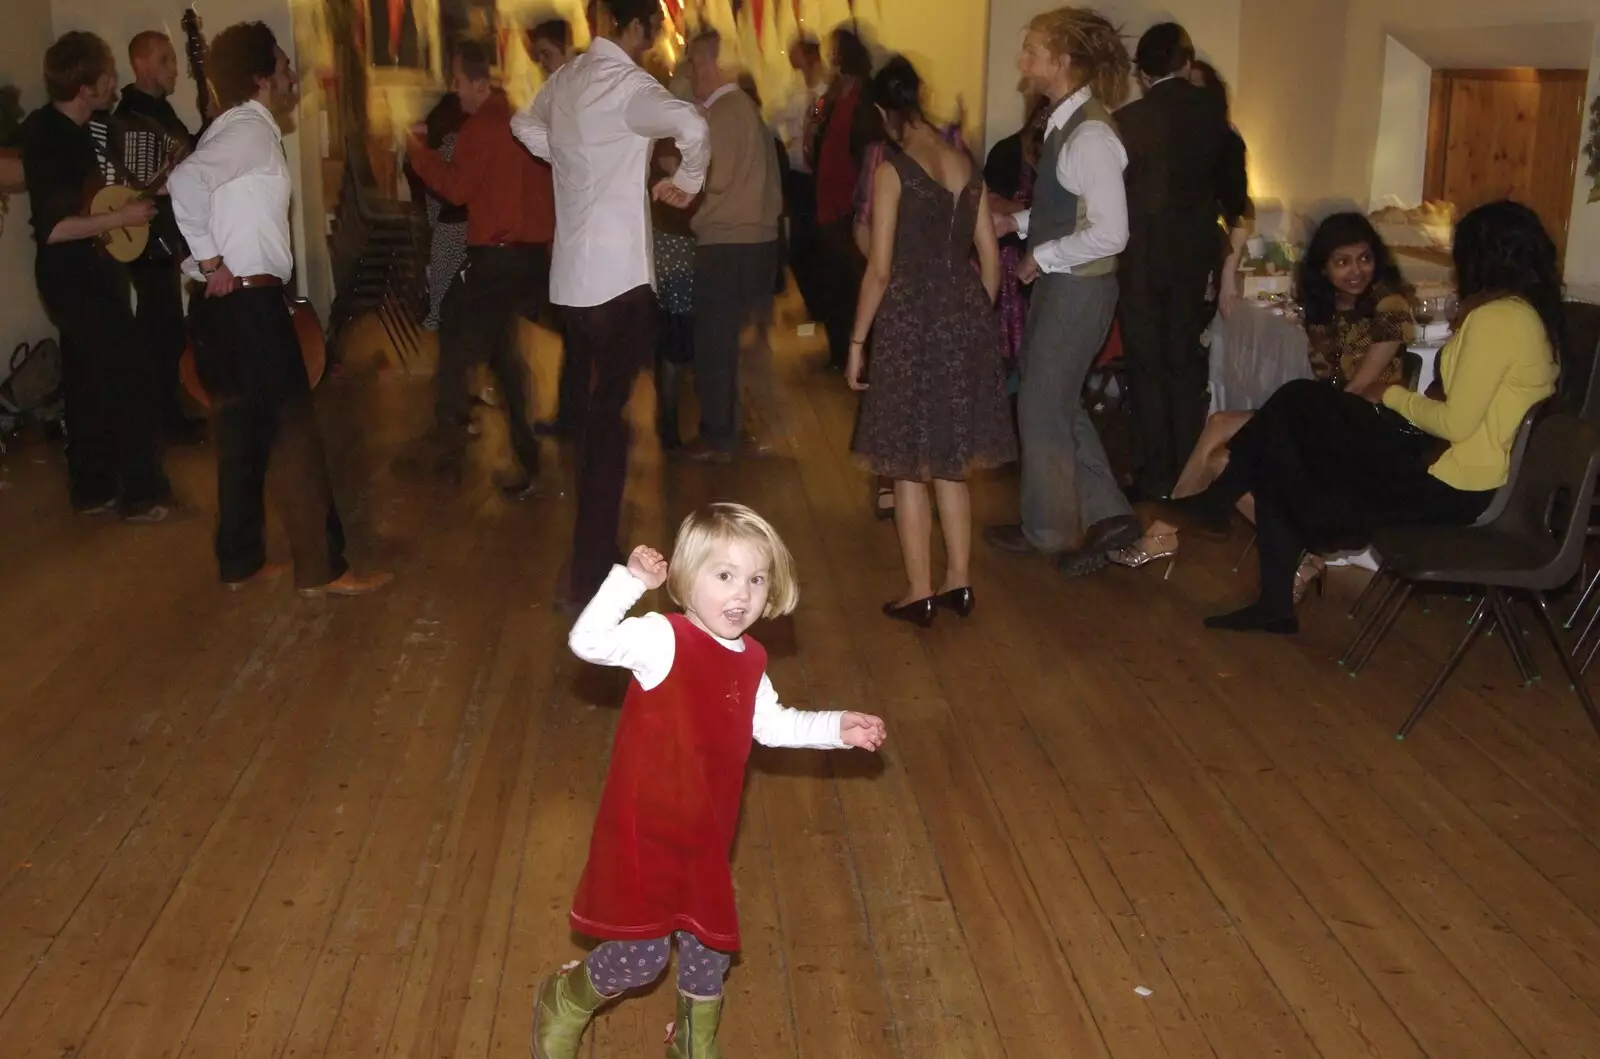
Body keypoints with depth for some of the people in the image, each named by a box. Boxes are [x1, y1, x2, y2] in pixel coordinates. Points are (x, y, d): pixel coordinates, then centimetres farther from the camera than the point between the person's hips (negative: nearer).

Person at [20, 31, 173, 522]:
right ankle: (143, 493, 4)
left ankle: (93, 487, 25)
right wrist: (121, 217, -22)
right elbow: (52, 228, -27)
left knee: (88, 379, 15)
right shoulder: (45, 137, -22)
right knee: (131, 376, -5)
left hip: (90, 269, 9)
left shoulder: (71, 127, 6)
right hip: (71, 275, -9)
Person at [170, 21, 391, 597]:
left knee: (243, 434, 15)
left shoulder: (239, 128, 17)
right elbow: (187, 180, -28)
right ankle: (321, 567, 2)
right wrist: (212, 263, -21)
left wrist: (210, 262, 11)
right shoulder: (252, 130, -12)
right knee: (294, 432, -4)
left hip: (229, 306, 10)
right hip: (248, 304, -10)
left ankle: (240, 562, 23)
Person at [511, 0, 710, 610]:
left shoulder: (568, 78, 10)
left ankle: (592, 552, 31)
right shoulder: (627, 84, -14)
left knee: (589, 410, 18)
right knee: (609, 418, -3)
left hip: (571, 276, 8)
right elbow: (693, 127, -34)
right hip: (617, 276, -8)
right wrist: (687, 184, -15)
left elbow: (526, 127, 30)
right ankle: (589, 575, 0)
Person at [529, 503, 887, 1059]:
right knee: (643, 955, -2)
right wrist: (630, 581, -40)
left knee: (709, 949, 19)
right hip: (645, 831, -7)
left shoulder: (749, 661, 3)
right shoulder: (662, 639, -20)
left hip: (704, 837, 7)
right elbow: (587, 642, -33)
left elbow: (771, 724, 17)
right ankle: (563, 1002, 29)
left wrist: (836, 728, 8)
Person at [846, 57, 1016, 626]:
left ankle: (919, 593, 11)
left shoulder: (891, 169, -11)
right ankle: (958, 581, 21)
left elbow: (880, 268, -12)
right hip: (965, 317, 6)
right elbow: (990, 255, 9)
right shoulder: (966, 164, 6)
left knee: (909, 464, 5)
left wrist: (857, 340, -5)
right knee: (950, 459, 16)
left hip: (909, 321, -6)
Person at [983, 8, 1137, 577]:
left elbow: (1110, 234, -25)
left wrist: (1042, 257, -16)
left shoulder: (1090, 135, -22)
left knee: (1041, 406, 5)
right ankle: (1106, 514, 24)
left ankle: (1045, 529, 22)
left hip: (1078, 290, -9)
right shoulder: (1065, 122, 6)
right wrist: (1018, 222, 6)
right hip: (1058, 284, 9)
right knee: (1060, 403, 16)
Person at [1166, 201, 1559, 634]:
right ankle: (1275, 603, 13)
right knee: (1280, 459, 9)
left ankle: (1218, 500, 17)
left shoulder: (1495, 318, -19)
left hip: (1450, 482, -10)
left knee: (1294, 406, -4)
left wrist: (1391, 396, -6)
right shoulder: (1532, 312, 10)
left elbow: (1457, 424, -21)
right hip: (1468, 474, 10)